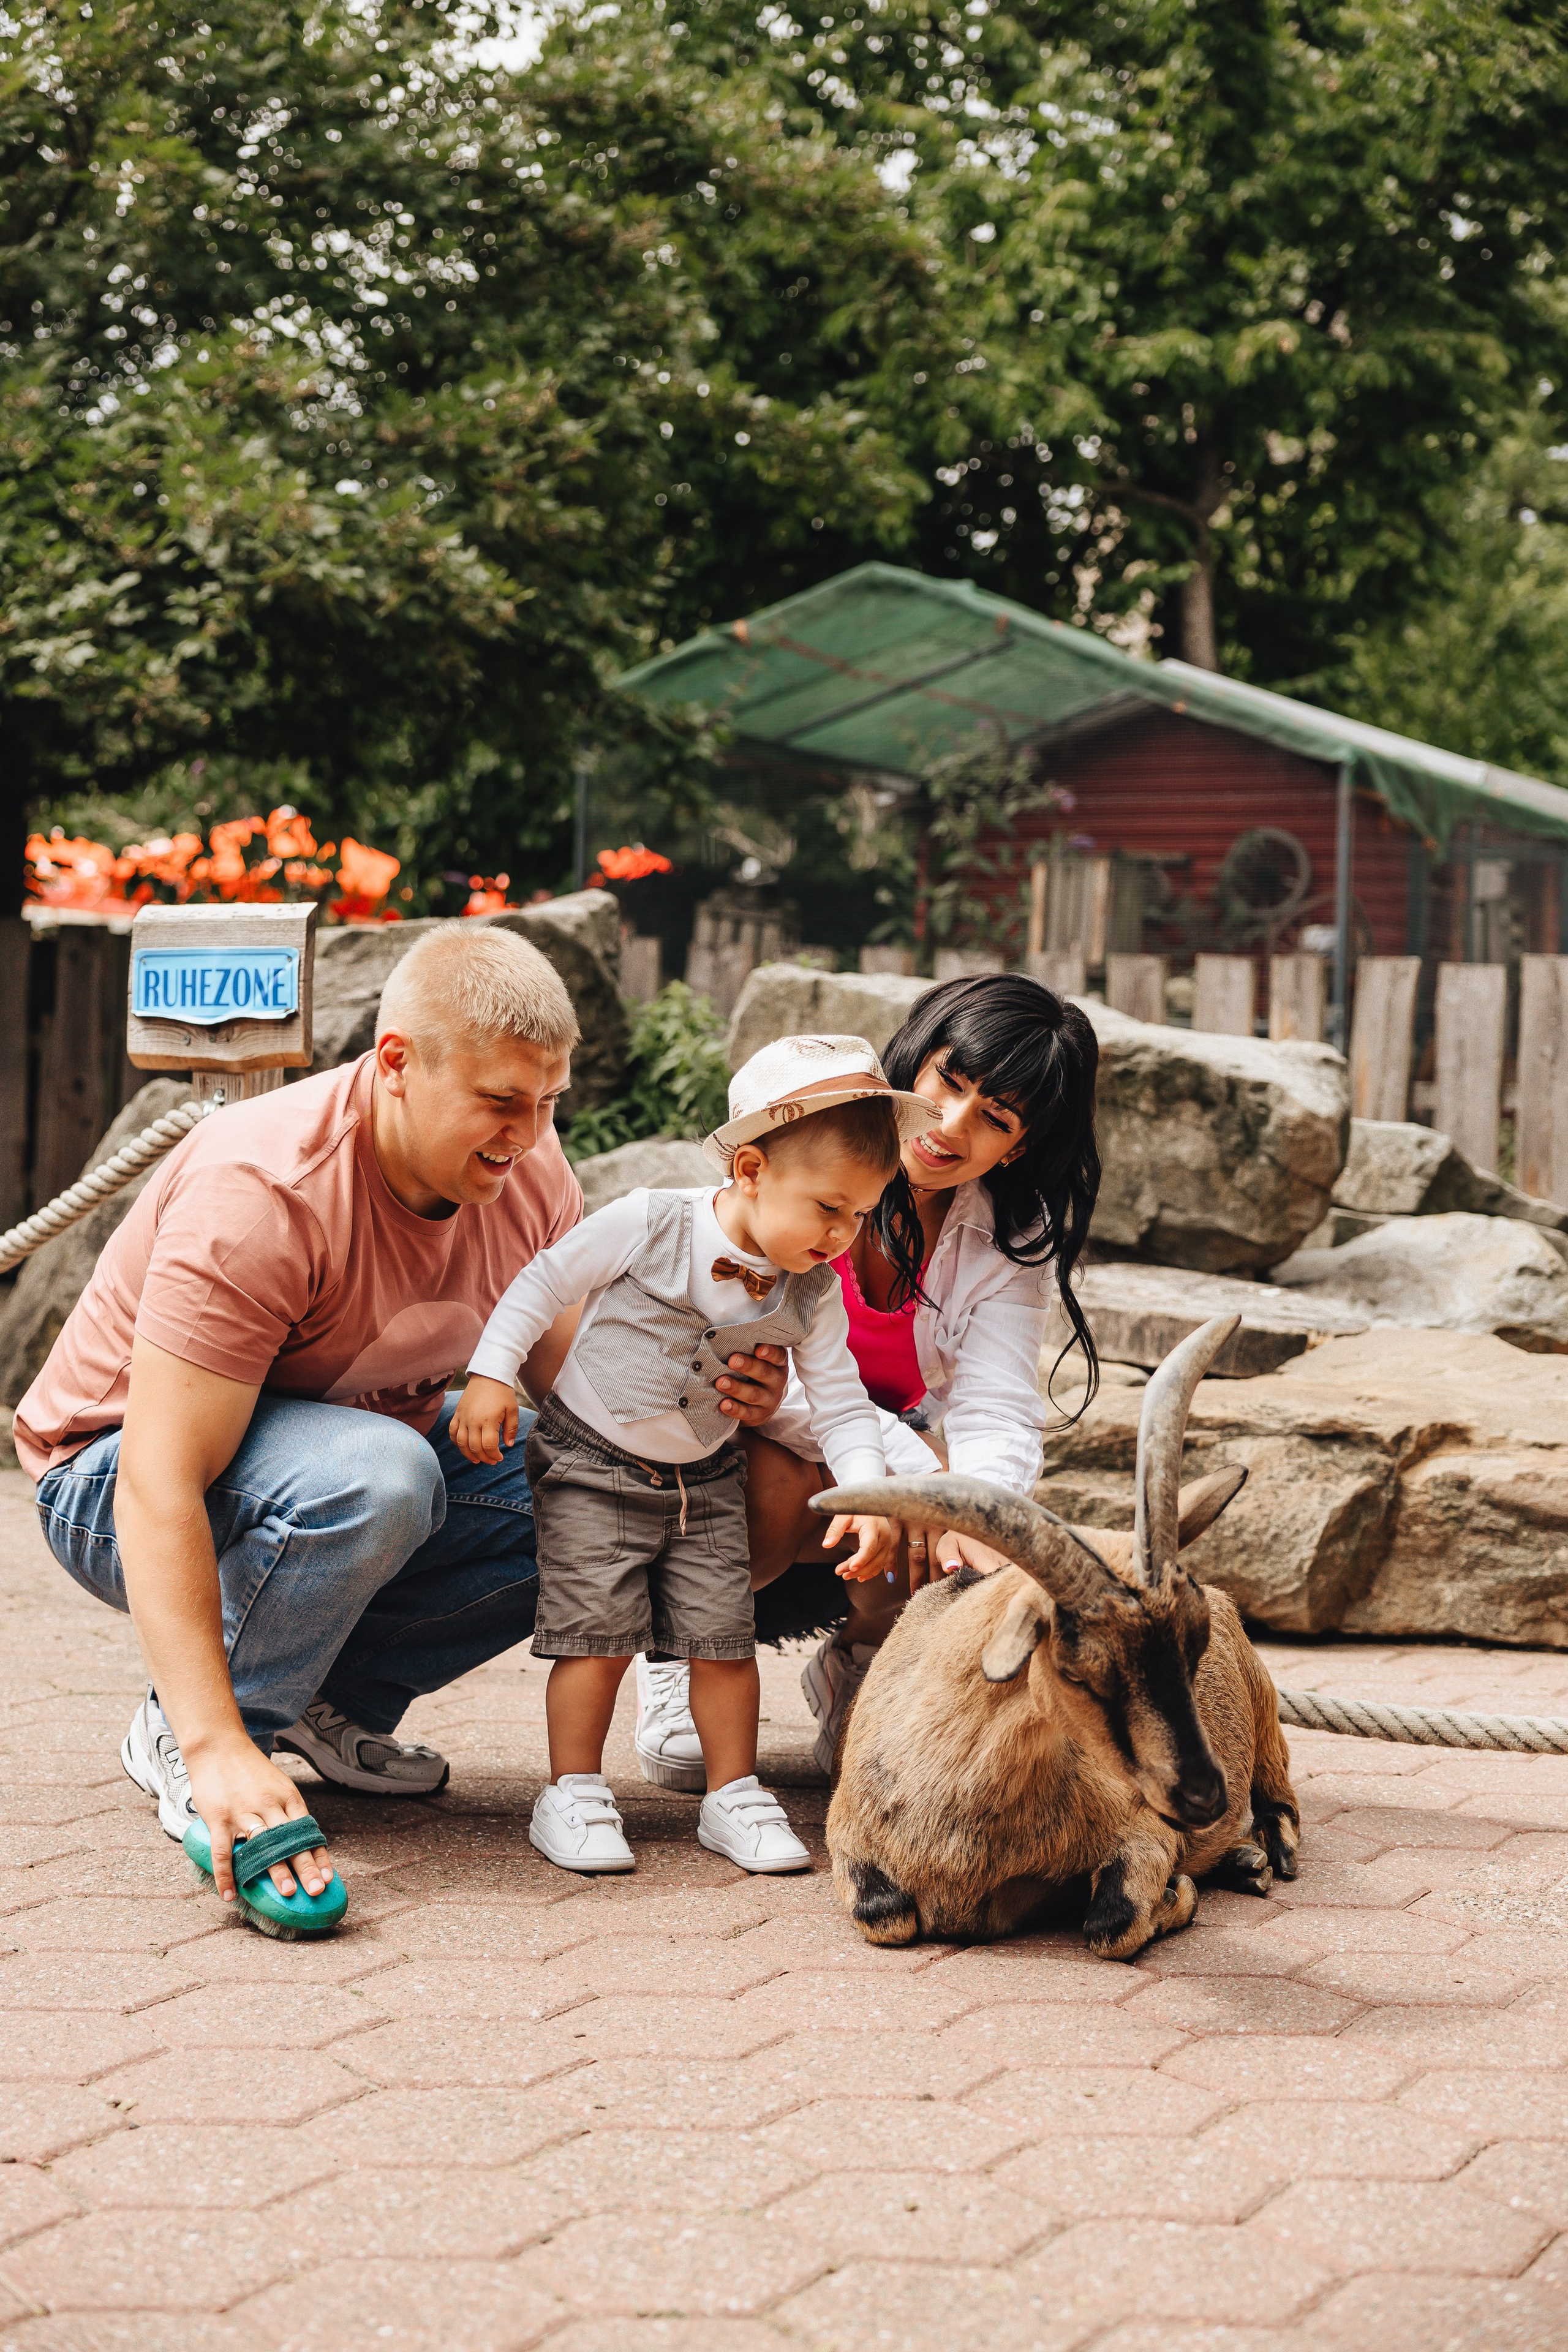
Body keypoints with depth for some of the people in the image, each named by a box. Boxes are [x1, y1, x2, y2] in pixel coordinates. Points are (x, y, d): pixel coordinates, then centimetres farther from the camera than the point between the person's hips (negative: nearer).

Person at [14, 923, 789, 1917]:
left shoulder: (525, 1167, -10)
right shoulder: (261, 1192, -33)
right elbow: (159, 1490, -38)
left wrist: (706, 1397, -30)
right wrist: (217, 1750, -46)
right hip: (118, 1486, -7)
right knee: (371, 1471, -38)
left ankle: (338, 1701, 2)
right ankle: (181, 1738, -14)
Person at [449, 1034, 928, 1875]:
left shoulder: (813, 1295, -7)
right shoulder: (647, 1225, -19)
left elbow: (840, 1404, -6)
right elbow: (546, 1281, -9)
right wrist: (490, 1374, -15)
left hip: (705, 1482, 4)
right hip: (590, 1466, -4)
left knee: (723, 1637, 1)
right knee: (599, 1635, -8)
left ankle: (732, 1794, 14)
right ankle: (572, 1795, 4)